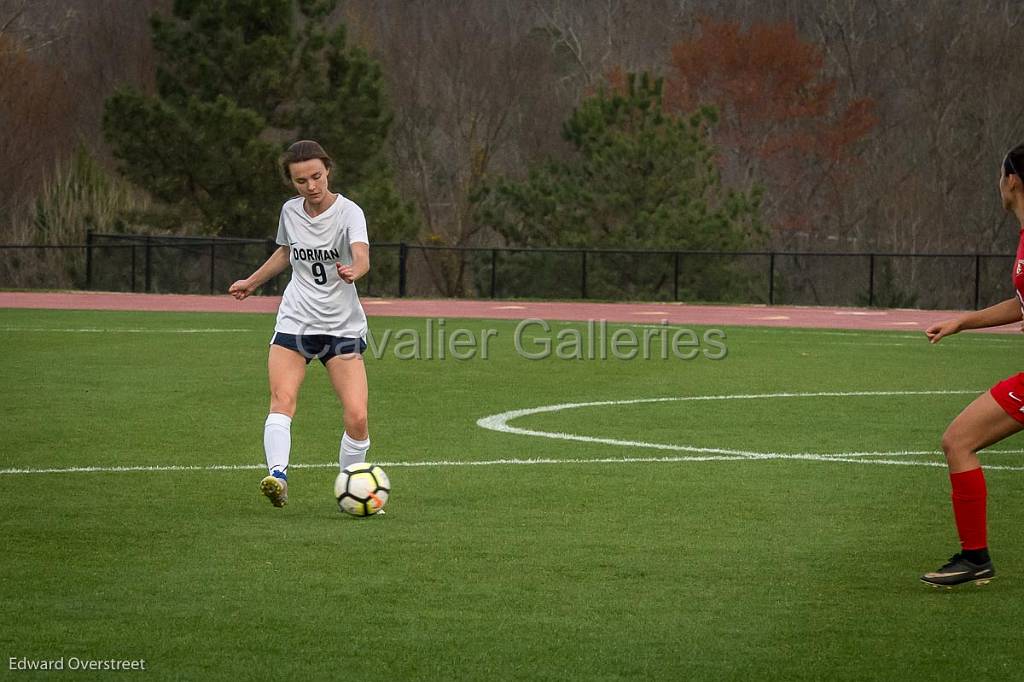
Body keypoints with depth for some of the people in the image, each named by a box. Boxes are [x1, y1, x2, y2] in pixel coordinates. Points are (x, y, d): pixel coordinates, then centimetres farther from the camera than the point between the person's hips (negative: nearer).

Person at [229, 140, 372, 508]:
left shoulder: (348, 212, -12)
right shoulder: (290, 211, 4)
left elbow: (362, 257, -31)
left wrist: (352, 270, -54)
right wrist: (252, 282, 35)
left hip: (343, 326, -3)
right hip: (295, 321, 3)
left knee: (357, 417, -12)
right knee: (282, 398, -23)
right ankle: (277, 476, -36)